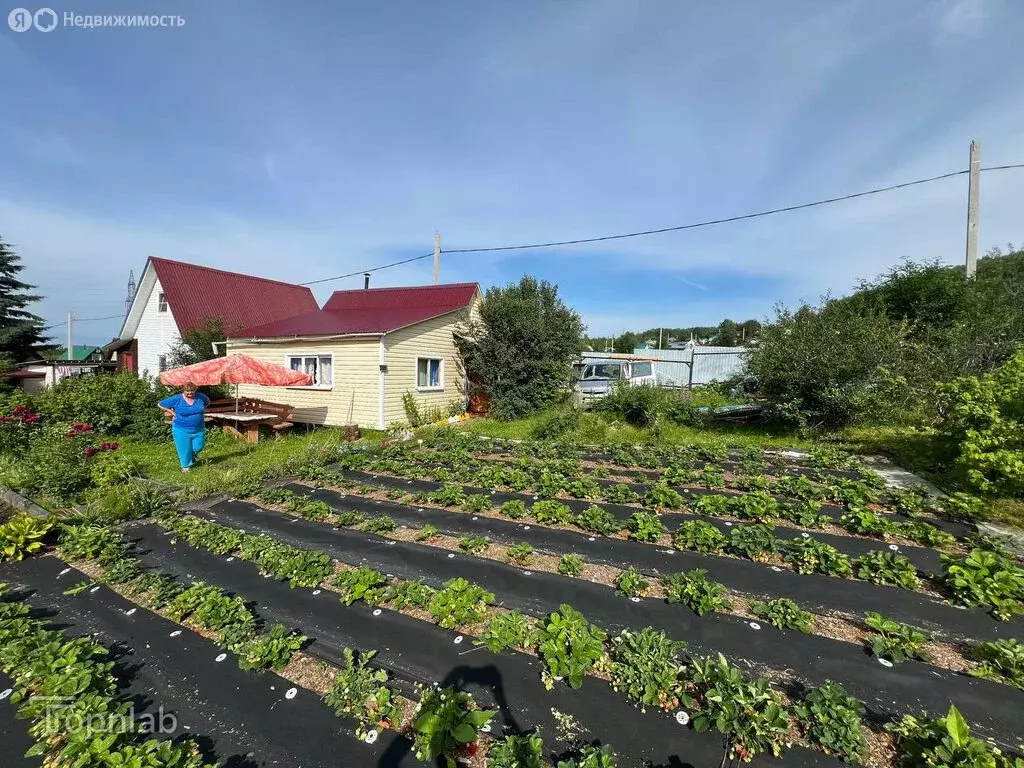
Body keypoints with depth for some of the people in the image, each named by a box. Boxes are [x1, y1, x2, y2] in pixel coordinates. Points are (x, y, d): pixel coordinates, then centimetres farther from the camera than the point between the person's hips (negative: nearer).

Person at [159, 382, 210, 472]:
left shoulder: (201, 397, -2)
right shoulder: (176, 399, -10)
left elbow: (207, 402, 20)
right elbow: (161, 405, 0)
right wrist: (173, 413, -6)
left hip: (199, 429, 3)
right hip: (181, 430, -2)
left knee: (198, 447, 7)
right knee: (184, 449, 2)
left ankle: (192, 457, 40)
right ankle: (186, 466, 20)